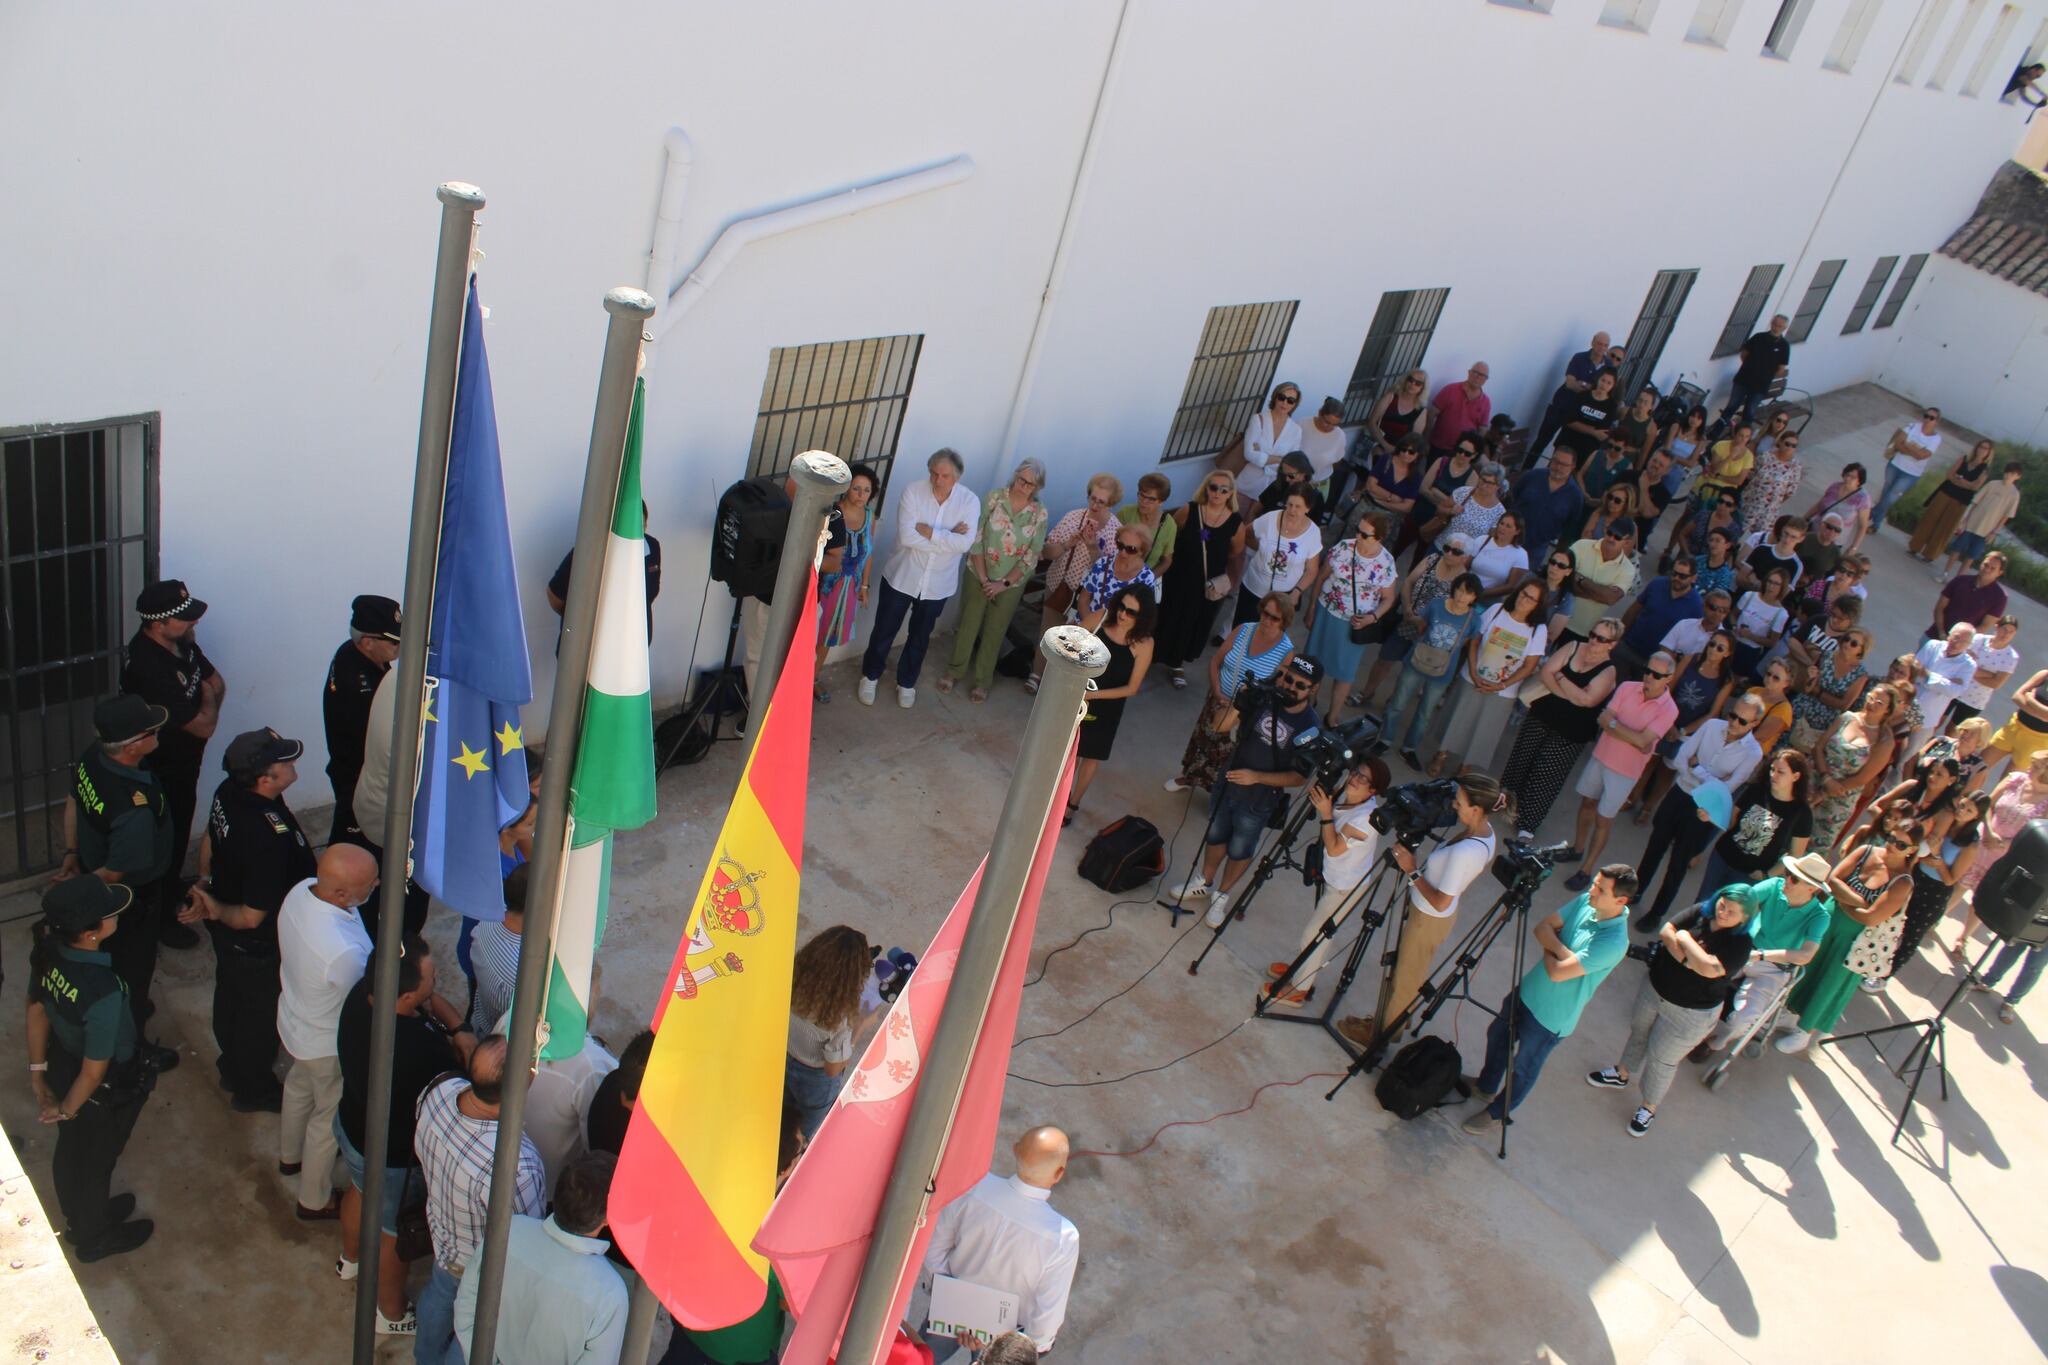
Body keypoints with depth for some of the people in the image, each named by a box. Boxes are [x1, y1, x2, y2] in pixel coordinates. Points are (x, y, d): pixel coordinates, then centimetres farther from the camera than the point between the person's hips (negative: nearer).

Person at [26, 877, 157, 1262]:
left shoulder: (47, 950, -21)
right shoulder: (104, 993, -42)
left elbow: (37, 1010, -4)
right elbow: (94, 1072, -28)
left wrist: (38, 1070, 11)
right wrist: (67, 1109, -8)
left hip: (62, 1063, 6)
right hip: (107, 1090, -6)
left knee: (69, 1148, 31)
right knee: (97, 1161, 22)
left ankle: (79, 1217, 60)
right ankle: (94, 1239, 50)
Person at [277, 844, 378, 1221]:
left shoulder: (300, 890, -22)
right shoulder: (345, 952, -45)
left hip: (293, 1020, 8)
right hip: (329, 1044, -8)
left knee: (299, 1086, 35)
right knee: (330, 1118, 20)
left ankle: (289, 1156, 63)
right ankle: (315, 1200, 44)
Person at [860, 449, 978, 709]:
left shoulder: (969, 501, -13)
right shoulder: (914, 491, -16)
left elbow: (965, 543, -24)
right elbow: (906, 536, -25)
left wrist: (929, 532, -26)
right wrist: (948, 538, -24)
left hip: (937, 584, 1)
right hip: (902, 576, -1)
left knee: (920, 637, 19)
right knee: (884, 631, 14)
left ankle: (906, 682, 40)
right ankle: (870, 676, 37)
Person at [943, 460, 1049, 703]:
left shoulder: (1040, 514, -12)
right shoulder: (994, 498, -12)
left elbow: (1031, 557, -9)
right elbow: (976, 540, -10)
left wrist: (1004, 583, -13)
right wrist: (983, 577, -13)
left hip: (1011, 584, 0)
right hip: (978, 576, 0)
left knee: (994, 633, 12)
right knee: (968, 624, 13)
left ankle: (981, 680, 28)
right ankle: (954, 670, 33)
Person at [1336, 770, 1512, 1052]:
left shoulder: (1465, 851, -36)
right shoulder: (1483, 829, -7)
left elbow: (1441, 902, -28)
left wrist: (1412, 871, -22)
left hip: (1428, 920, -8)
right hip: (1428, 913, 9)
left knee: (1404, 980, 14)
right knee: (1402, 969, 26)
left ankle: (1380, 1034, 34)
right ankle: (1386, 1022, 46)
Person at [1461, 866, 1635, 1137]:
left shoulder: (1613, 942, -34)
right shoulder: (1586, 902, -12)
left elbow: (1558, 972, -33)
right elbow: (1543, 928, -5)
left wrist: (1550, 949, -15)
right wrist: (1559, 947, -23)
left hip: (1550, 1016, -7)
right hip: (1529, 990, 7)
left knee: (1524, 1068, 16)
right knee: (1497, 1034, 27)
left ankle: (1496, 1113, 41)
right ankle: (1485, 1086, 54)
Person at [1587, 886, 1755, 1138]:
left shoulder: (1739, 943, -26)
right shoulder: (1701, 914, -13)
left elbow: (1709, 968, -38)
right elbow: (1666, 931, -13)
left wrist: (1685, 939, -26)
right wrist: (1686, 959, -26)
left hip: (1689, 1013, -5)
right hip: (1654, 988, 5)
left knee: (1662, 1059, 11)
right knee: (1638, 1031, 27)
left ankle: (1649, 1107, 37)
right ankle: (1622, 1074, 55)